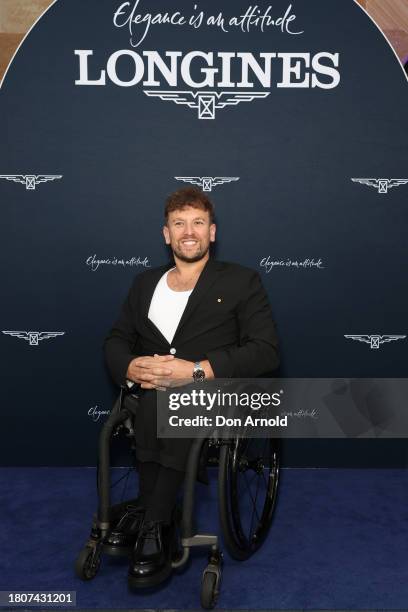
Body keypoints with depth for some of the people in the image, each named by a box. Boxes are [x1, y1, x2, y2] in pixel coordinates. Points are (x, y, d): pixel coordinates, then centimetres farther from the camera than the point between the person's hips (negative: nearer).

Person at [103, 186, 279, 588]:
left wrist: (196, 370, -18)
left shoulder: (241, 281, 7)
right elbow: (116, 340, 16)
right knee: (158, 398, -33)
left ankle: (147, 517, -21)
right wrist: (130, 367, -9)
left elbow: (266, 352, -5)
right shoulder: (145, 283, 21)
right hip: (150, 392, 3)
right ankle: (157, 525, -21)